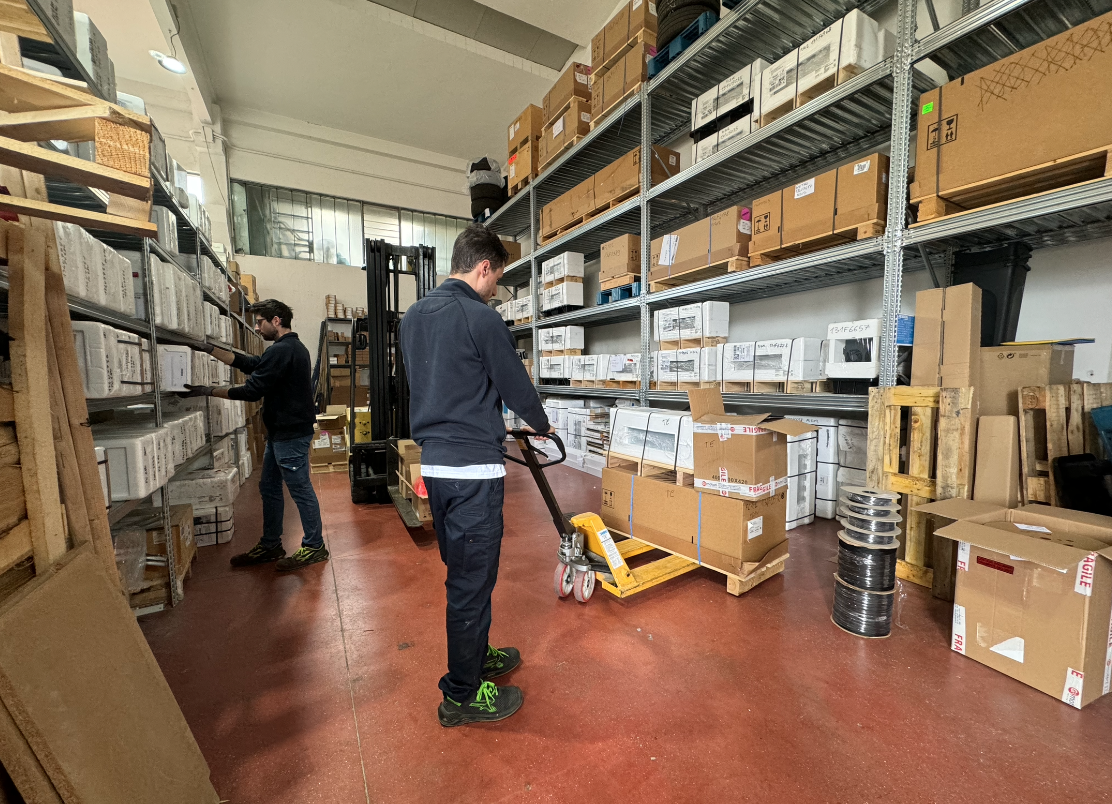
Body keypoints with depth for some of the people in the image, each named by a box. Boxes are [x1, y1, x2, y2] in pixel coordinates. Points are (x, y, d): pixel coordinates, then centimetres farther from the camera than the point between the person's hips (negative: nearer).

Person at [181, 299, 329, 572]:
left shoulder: (282, 351, -18)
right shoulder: (291, 347, 16)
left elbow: (252, 390, -18)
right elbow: (249, 364, 21)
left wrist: (210, 391, -8)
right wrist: (210, 349, 17)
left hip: (290, 434, -11)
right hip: (281, 431, 11)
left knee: (300, 489, -2)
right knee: (269, 488, 17)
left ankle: (314, 547, 10)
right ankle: (270, 546, 28)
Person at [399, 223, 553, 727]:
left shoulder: (413, 317, 12)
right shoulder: (481, 319, -14)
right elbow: (517, 387, -8)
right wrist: (542, 426, 12)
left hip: (433, 461, 9)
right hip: (473, 468, -9)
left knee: (462, 569, 22)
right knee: (472, 579, 5)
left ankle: (476, 655, 40)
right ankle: (462, 695, 23)